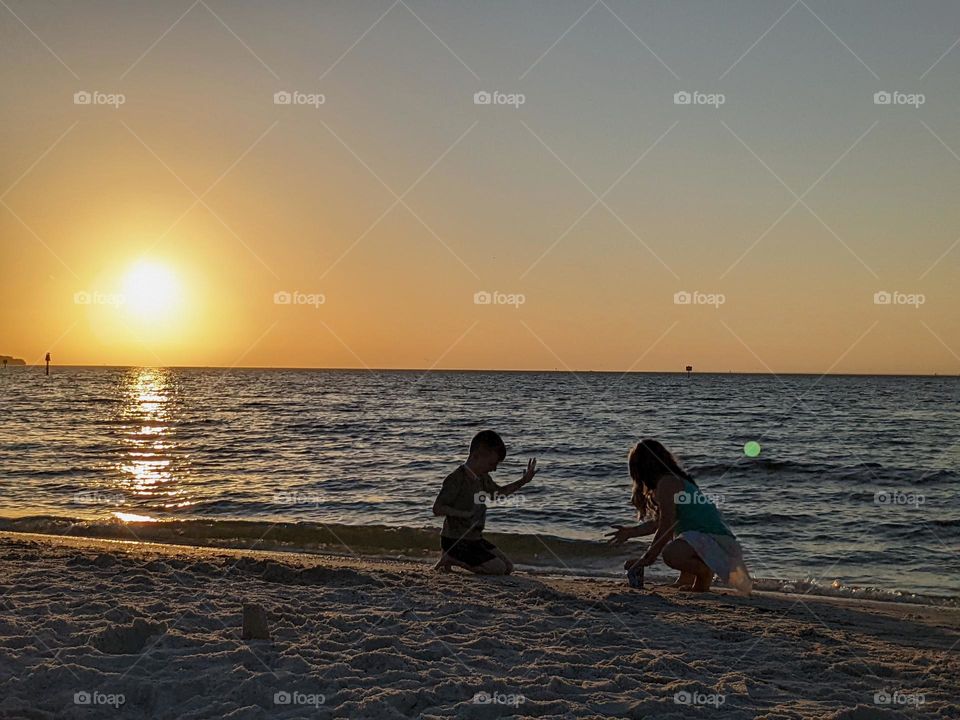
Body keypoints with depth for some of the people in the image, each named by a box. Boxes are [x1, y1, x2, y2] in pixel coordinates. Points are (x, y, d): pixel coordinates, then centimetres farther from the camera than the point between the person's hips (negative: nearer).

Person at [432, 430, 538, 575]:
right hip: (456, 540, -9)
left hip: (475, 538, 9)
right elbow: (437, 508, -21)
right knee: (498, 569, -15)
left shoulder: (482, 478, 8)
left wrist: (523, 481, 15)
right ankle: (450, 559, -4)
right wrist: (464, 514, -29)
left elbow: (499, 492, 26)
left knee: (508, 567, 8)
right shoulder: (456, 479, -20)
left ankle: (456, 558, 13)